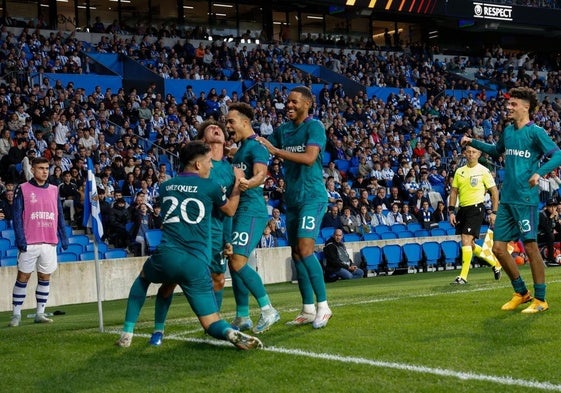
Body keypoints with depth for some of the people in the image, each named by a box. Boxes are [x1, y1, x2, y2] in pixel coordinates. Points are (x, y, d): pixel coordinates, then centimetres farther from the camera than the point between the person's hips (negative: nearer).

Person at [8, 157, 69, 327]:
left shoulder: (54, 190, 12)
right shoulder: (23, 189, 0)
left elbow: (60, 215, 14)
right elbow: (17, 216, -4)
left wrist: (63, 237, 6)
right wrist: (20, 238, -13)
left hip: (50, 243, 4)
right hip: (29, 243, -4)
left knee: (45, 278, 7)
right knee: (23, 277, -1)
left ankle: (40, 313, 14)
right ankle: (16, 314, 5)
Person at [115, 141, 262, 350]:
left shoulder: (166, 186, 14)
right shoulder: (210, 187, 3)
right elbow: (230, 210, 22)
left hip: (166, 258, 3)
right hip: (196, 264, -2)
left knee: (142, 277, 37)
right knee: (212, 323, 5)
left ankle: (127, 333, 27)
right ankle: (231, 333, -32)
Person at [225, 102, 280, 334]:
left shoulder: (256, 147, -11)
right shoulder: (240, 148, 19)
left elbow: (261, 173, -30)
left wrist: (249, 183, -48)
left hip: (251, 211, -10)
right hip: (239, 211, 10)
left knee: (238, 262, -16)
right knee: (233, 263, 9)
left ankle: (268, 310, -11)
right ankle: (242, 317, 15)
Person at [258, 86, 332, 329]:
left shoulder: (314, 126, -9)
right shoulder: (282, 130, 12)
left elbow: (309, 158, -22)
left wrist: (275, 150, -22)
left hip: (312, 196, -7)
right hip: (292, 198, 7)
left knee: (305, 249, -17)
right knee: (296, 253, 7)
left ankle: (323, 306, -10)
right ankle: (308, 310, 14)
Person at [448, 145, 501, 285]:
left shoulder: (483, 171, -4)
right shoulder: (459, 171, 11)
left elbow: (495, 192, -2)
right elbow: (454, 192, 14)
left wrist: (494, 212, -8)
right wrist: (451, 211, 5)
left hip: (476, 208, -7)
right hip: (462, 209, 7)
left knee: (466, 241, -16)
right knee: (469, 245, 12)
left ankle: (463, 276, -11)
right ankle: (495, 263, 31)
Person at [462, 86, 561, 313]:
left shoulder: (535, 132, -7)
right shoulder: (508, 131, 14)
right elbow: (496, 151, 33)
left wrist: (539, 172, -28)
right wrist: (472, 143, 23)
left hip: (525, 199, -8)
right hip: (506, 199, 8)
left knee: (530, 247, -4)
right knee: (498, 247, 6)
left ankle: (540, 300, 7)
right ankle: (521, 293, 21)